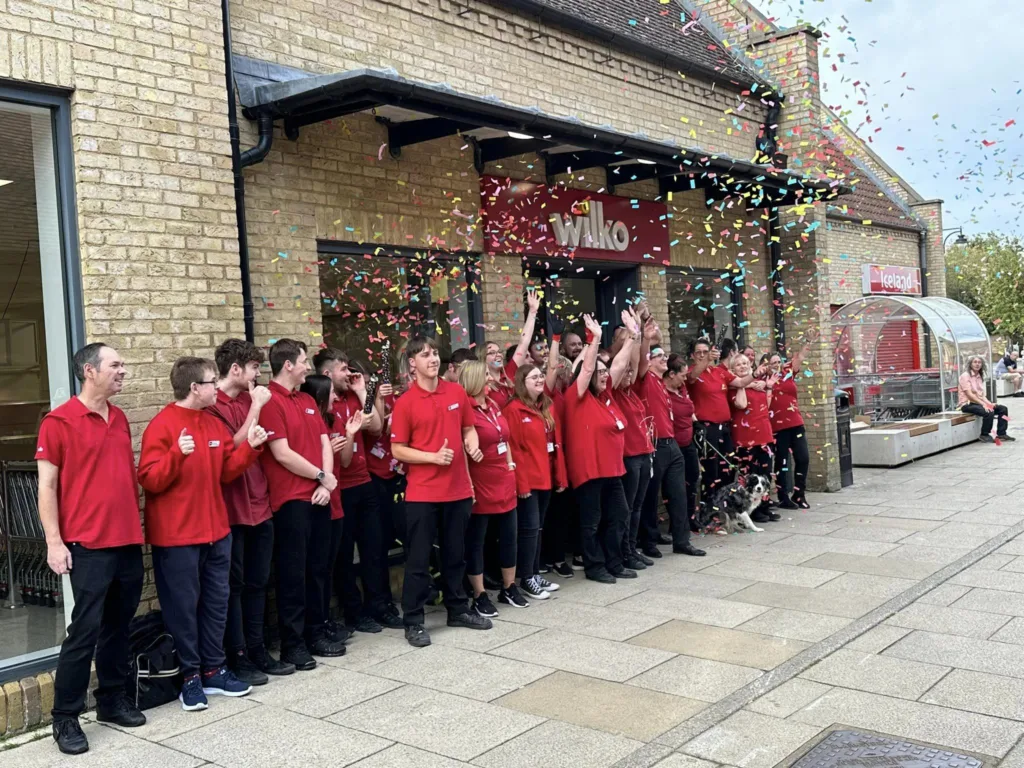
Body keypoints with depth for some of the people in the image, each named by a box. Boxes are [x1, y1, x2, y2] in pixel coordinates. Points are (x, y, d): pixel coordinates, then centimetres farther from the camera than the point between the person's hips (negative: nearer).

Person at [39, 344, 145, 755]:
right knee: (85, 630, -3)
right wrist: (54, 542, -12)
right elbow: (47, 485, -8)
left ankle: (112, 699, 27)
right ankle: (65, 718, 9)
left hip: (129, 541, 6)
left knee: (118, 625, 14)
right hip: (89, 546, -6)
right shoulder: (60, 421, -8)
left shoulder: (120, 419, 12)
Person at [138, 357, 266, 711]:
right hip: (177, 536, -7)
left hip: (216, 530, 7)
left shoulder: (215, 424, 9)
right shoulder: (162, 426, -13)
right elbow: (149, 480, -18)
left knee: (216, 602, 13)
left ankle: (214, 670, 24)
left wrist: (250, 447, -2)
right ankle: (191, 676, 15)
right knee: (183, 607, 3)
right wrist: (177, 454, -32)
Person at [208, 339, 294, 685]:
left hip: (259, 504, 7)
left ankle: (257, 650, 25)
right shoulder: (214, 405, -12)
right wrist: (256, 407, -17)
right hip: (231, 508, -7)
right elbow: (235, 447, -20)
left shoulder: (249, 399, 10)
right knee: (234, 584, 3)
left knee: (257, 582, 14)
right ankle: (238, 657, 12)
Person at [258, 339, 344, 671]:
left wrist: (326, 484, -3)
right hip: (291, 500, -8)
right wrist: (321, 476, -7)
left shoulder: (308, 400, 15)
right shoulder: (270, 401, -12)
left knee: (319, 567, 14)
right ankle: (292, 643, 10)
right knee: (293, 572, 0)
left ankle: (316, 632, 26)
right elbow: (282, 454, -17)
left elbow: (325, 442, 12)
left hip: (319, 496, 8)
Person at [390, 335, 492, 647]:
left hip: (458, 489, 4)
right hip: (422, 493, -4)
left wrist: (473, 446, -5)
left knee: (456, 554, 16)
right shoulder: (405, 403, -9)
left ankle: (458, 610, 30)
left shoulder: (457, 393, 4)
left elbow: (468, 428, 17)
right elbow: (398, 450, -7)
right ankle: (413, 621, 12)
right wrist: (433, 457, -18)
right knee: (418, 559, 2)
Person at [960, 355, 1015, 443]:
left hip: (978, 402, 8)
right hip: (967, 404, -8)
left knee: (1002, 408, -3)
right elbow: (969, 394, -18)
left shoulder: (980, 377, 17)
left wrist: (989, 403, -5)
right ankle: (984, 435, -13)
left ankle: (1001, 434, 0)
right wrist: (983, 404, -24)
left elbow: (982, 395, 14)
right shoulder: (965, 376, -9)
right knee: (989, 412, -31)